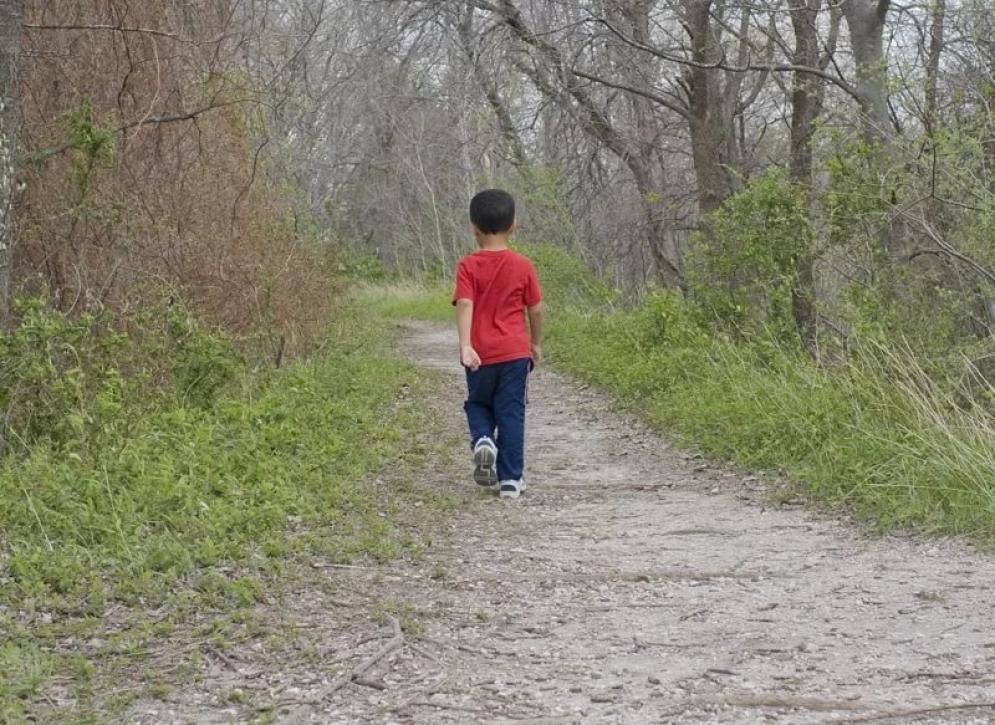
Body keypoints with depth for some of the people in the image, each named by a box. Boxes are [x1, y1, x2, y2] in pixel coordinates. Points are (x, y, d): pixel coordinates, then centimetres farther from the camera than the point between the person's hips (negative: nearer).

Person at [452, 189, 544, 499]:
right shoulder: (523, 266, -1)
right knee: (511, 413, 5)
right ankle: (511, 479, 5)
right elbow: (536, 310, 3)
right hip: (515, 352, 0)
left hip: (480, 354, 0)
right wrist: (536, 344, 17)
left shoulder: (468, 266, -4)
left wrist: (465, 345, -24)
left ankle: (482, 440, -8)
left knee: (478, 404, 21)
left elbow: (465, 305, -17)